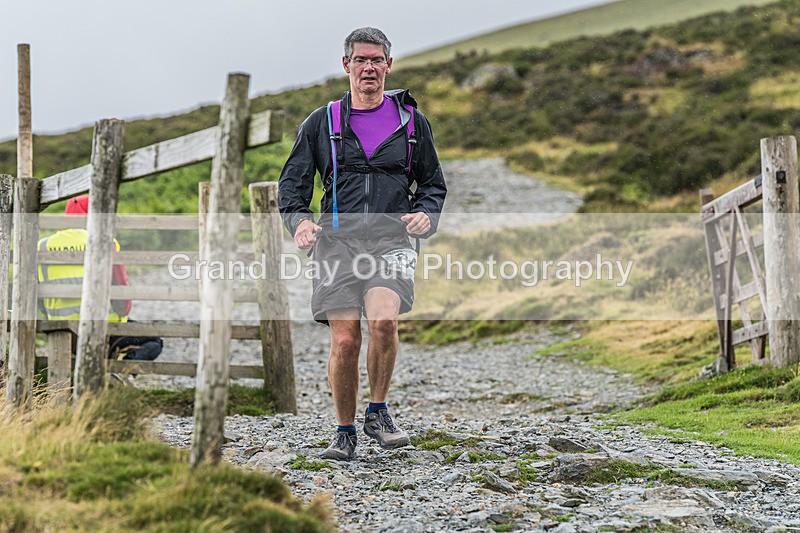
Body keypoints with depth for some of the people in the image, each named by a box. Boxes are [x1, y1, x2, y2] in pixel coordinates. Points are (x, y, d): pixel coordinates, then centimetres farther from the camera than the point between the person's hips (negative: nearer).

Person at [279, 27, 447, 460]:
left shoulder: (412, 122, 13)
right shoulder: (321, 123, 11)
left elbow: (433, 184, 20)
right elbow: (292, 181, 12)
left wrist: (426, 214, -2)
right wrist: (298, 220, -8)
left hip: (392, 238, 0)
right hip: (338, 240, 1)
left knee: (383, 319, -25)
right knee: (344, 340, -7)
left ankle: (377, 412, -5)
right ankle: (345, 432, 11)